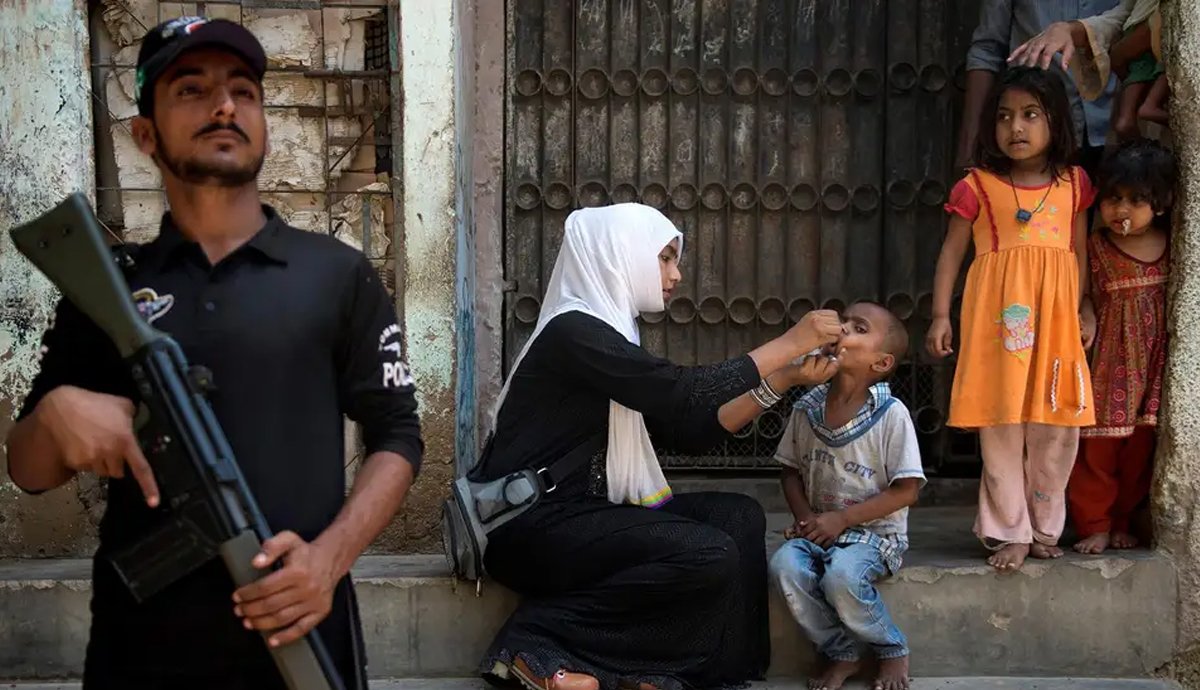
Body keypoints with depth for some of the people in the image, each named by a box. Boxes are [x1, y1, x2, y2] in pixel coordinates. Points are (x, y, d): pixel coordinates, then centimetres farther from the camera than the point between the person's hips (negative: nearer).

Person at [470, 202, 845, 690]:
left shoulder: (610, 332, 14)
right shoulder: (572, 330, -14)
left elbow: (687, 433, 11)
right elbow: (679, 391, -22)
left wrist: (784, 380, 5)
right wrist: (787, 344, -14)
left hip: (576, 511, 9)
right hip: (530, 525, -9)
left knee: (738, 516, -4)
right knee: (709, 555, -22)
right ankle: (536, 639, -12)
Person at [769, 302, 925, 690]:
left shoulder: (891, 414, -12)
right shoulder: (807, 407, 1)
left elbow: (907, 490, -12)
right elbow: (791, 469, 12)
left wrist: (842, 518, -16)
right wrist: (806, 518, -6)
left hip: (874, 532, -4)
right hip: (819, 528, 4)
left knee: (842, 575, -32)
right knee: (785, 565, -25)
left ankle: (892, 650, -1)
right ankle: (840, 654, -3)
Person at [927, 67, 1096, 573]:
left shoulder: (1073, 184, 11)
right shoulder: (978, 186, 2)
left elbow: (1080, 254, 15)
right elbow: (951, 251, 3)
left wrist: (1082, 312, 10)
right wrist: (940, 315, -3)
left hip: (1056, 317, 3)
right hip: (999, 317, -2)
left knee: (1055, 429, 6)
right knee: (1001, 427, 0)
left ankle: (1045, 530, 21)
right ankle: (1010, 533, 10)